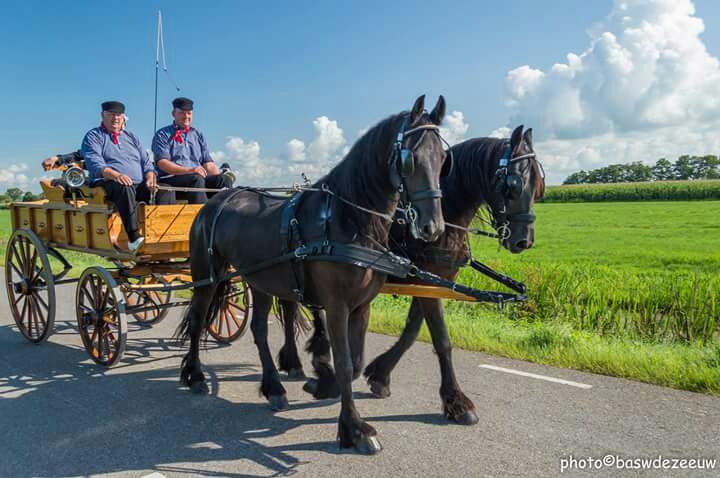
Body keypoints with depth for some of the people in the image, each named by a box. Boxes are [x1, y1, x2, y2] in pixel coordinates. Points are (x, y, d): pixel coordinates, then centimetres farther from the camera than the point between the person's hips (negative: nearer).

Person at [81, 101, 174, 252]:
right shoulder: (93, 136, 11)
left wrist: (150, 178, -4)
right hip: (108, 184, -5)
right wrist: (115, 175, -27)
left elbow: (146, 163, 20)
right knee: (124, 187, -40)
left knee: (166, 190, -22)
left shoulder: (131, 137, 28)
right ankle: (134, 238, -50)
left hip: (139, 185, 5)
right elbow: (95, 163, -7)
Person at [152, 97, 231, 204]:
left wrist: (219, 179, -3)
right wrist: (188, 170, -20)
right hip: (171, 180, -4)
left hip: (199, 179, 4)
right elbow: (162, 163, -5)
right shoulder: (163, 135, 11)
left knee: (224, 179, -25)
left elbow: (208, 163, 18)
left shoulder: (198, 135, 26)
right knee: (197, 179, -36)